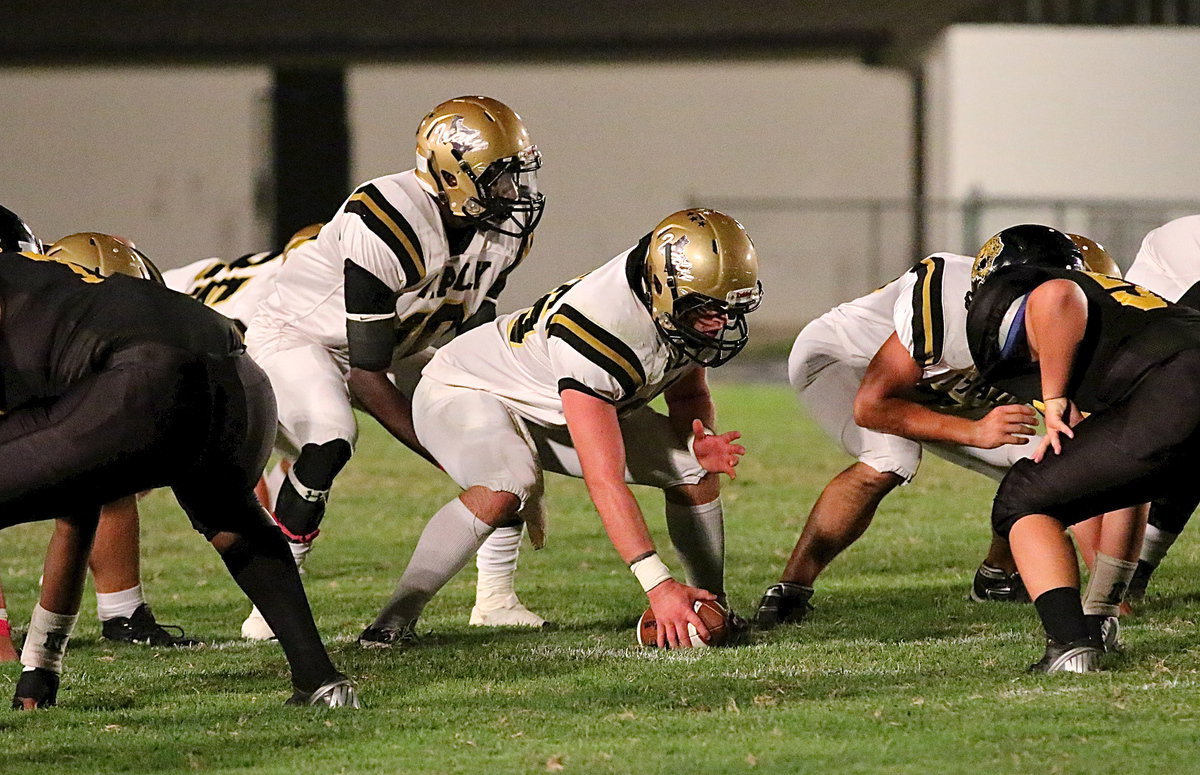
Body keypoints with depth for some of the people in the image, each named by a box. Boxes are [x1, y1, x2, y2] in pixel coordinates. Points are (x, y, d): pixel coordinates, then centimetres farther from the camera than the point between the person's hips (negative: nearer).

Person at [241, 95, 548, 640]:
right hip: (300, 334, -8)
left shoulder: (504, 228, -14)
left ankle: (495, 599, 4)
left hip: (397, 344, 8)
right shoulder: (388, 227, -37)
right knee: (330, 438, -35)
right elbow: (366, 377, -32)